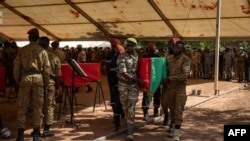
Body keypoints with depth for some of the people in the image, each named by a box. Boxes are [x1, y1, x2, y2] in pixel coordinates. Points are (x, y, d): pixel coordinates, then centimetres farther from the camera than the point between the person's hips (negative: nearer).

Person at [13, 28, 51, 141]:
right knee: (37, 107, 7)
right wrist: (46, 83, 8)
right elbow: (47, 69, 0)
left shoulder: (22, 50, 2)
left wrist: (17, 80, 12)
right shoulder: (42, 51, 1)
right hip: (38, 78, 0)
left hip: (25, 78, 0)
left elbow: (16, 66, 1)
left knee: (22, 107, 6)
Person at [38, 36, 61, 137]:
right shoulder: (54, 57, 0)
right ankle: (46, 130, 9)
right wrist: (57, 88, 6)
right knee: (49, 106, 7)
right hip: (50, 83, -1)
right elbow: (57, 75, -1)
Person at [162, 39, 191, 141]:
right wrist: (164, 87, 10)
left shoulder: (186, 59, -9)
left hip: (180, 88, -4)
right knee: (172, 110, 15)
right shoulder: (169, 58, 7)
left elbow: (185, 75, -18)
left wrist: (169, 78, -19)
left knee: (178, 111, -6)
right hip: (169, 88, 5)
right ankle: (172, 129, 29)